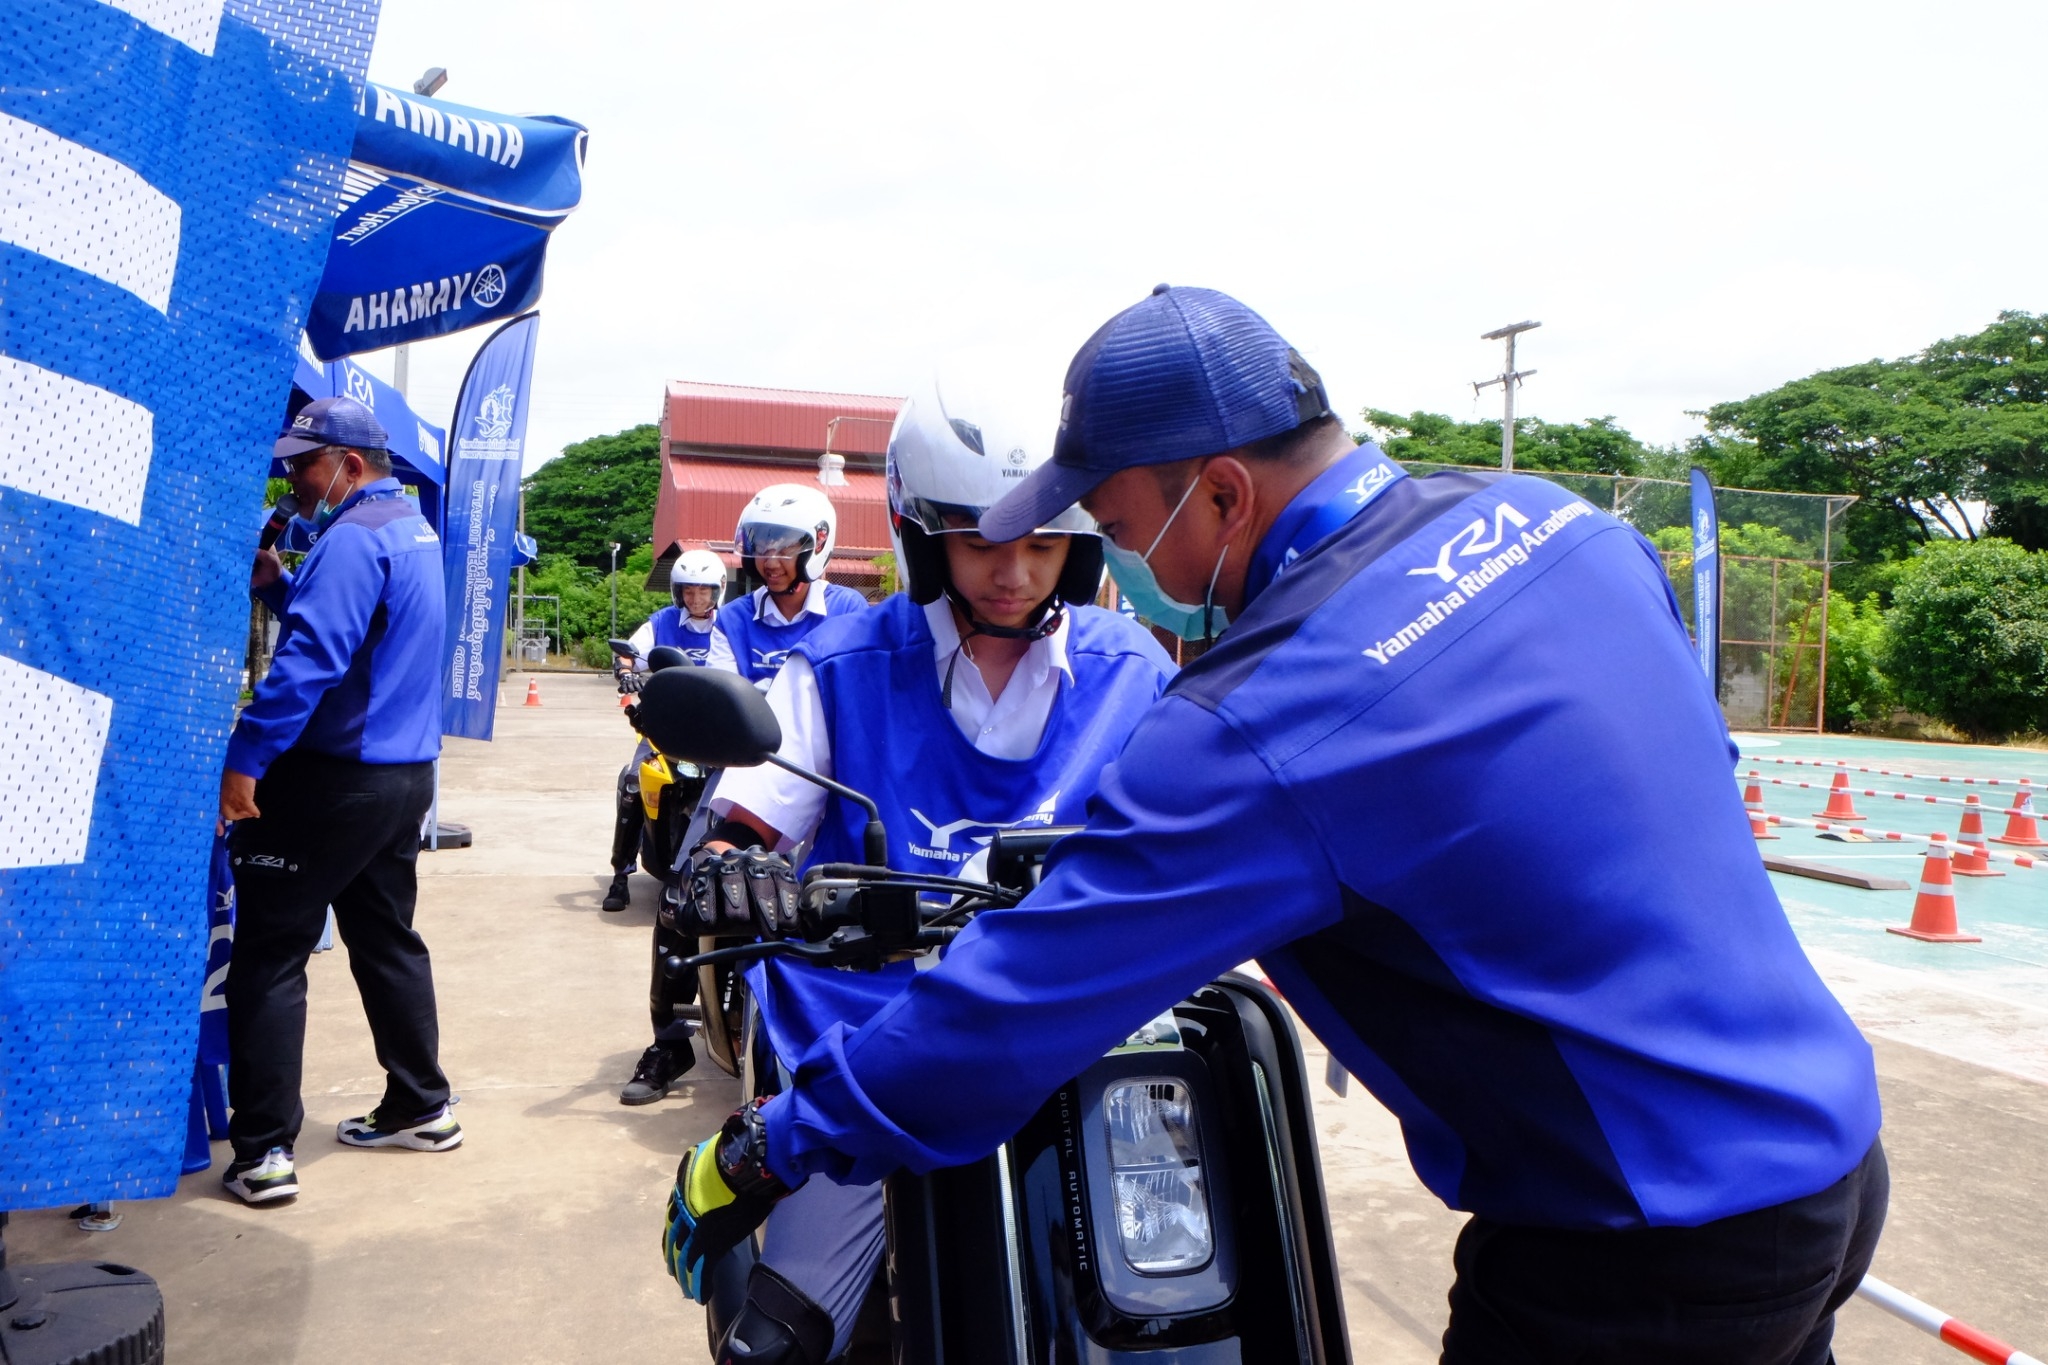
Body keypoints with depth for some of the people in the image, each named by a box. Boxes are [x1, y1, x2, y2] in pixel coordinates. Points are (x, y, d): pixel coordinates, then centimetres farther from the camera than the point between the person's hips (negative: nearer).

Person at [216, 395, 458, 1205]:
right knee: (386, 939, 18)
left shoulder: (353, 537, -17)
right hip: (405, 773, 9)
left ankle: (263, 1152, 1)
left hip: (335, 776, -9)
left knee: (268, 954, -2)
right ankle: (420, 1107, 26)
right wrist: (275, 584, 4)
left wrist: (245, 758, -24)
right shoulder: (410, 527, 13)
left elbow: (309, 658, -26)